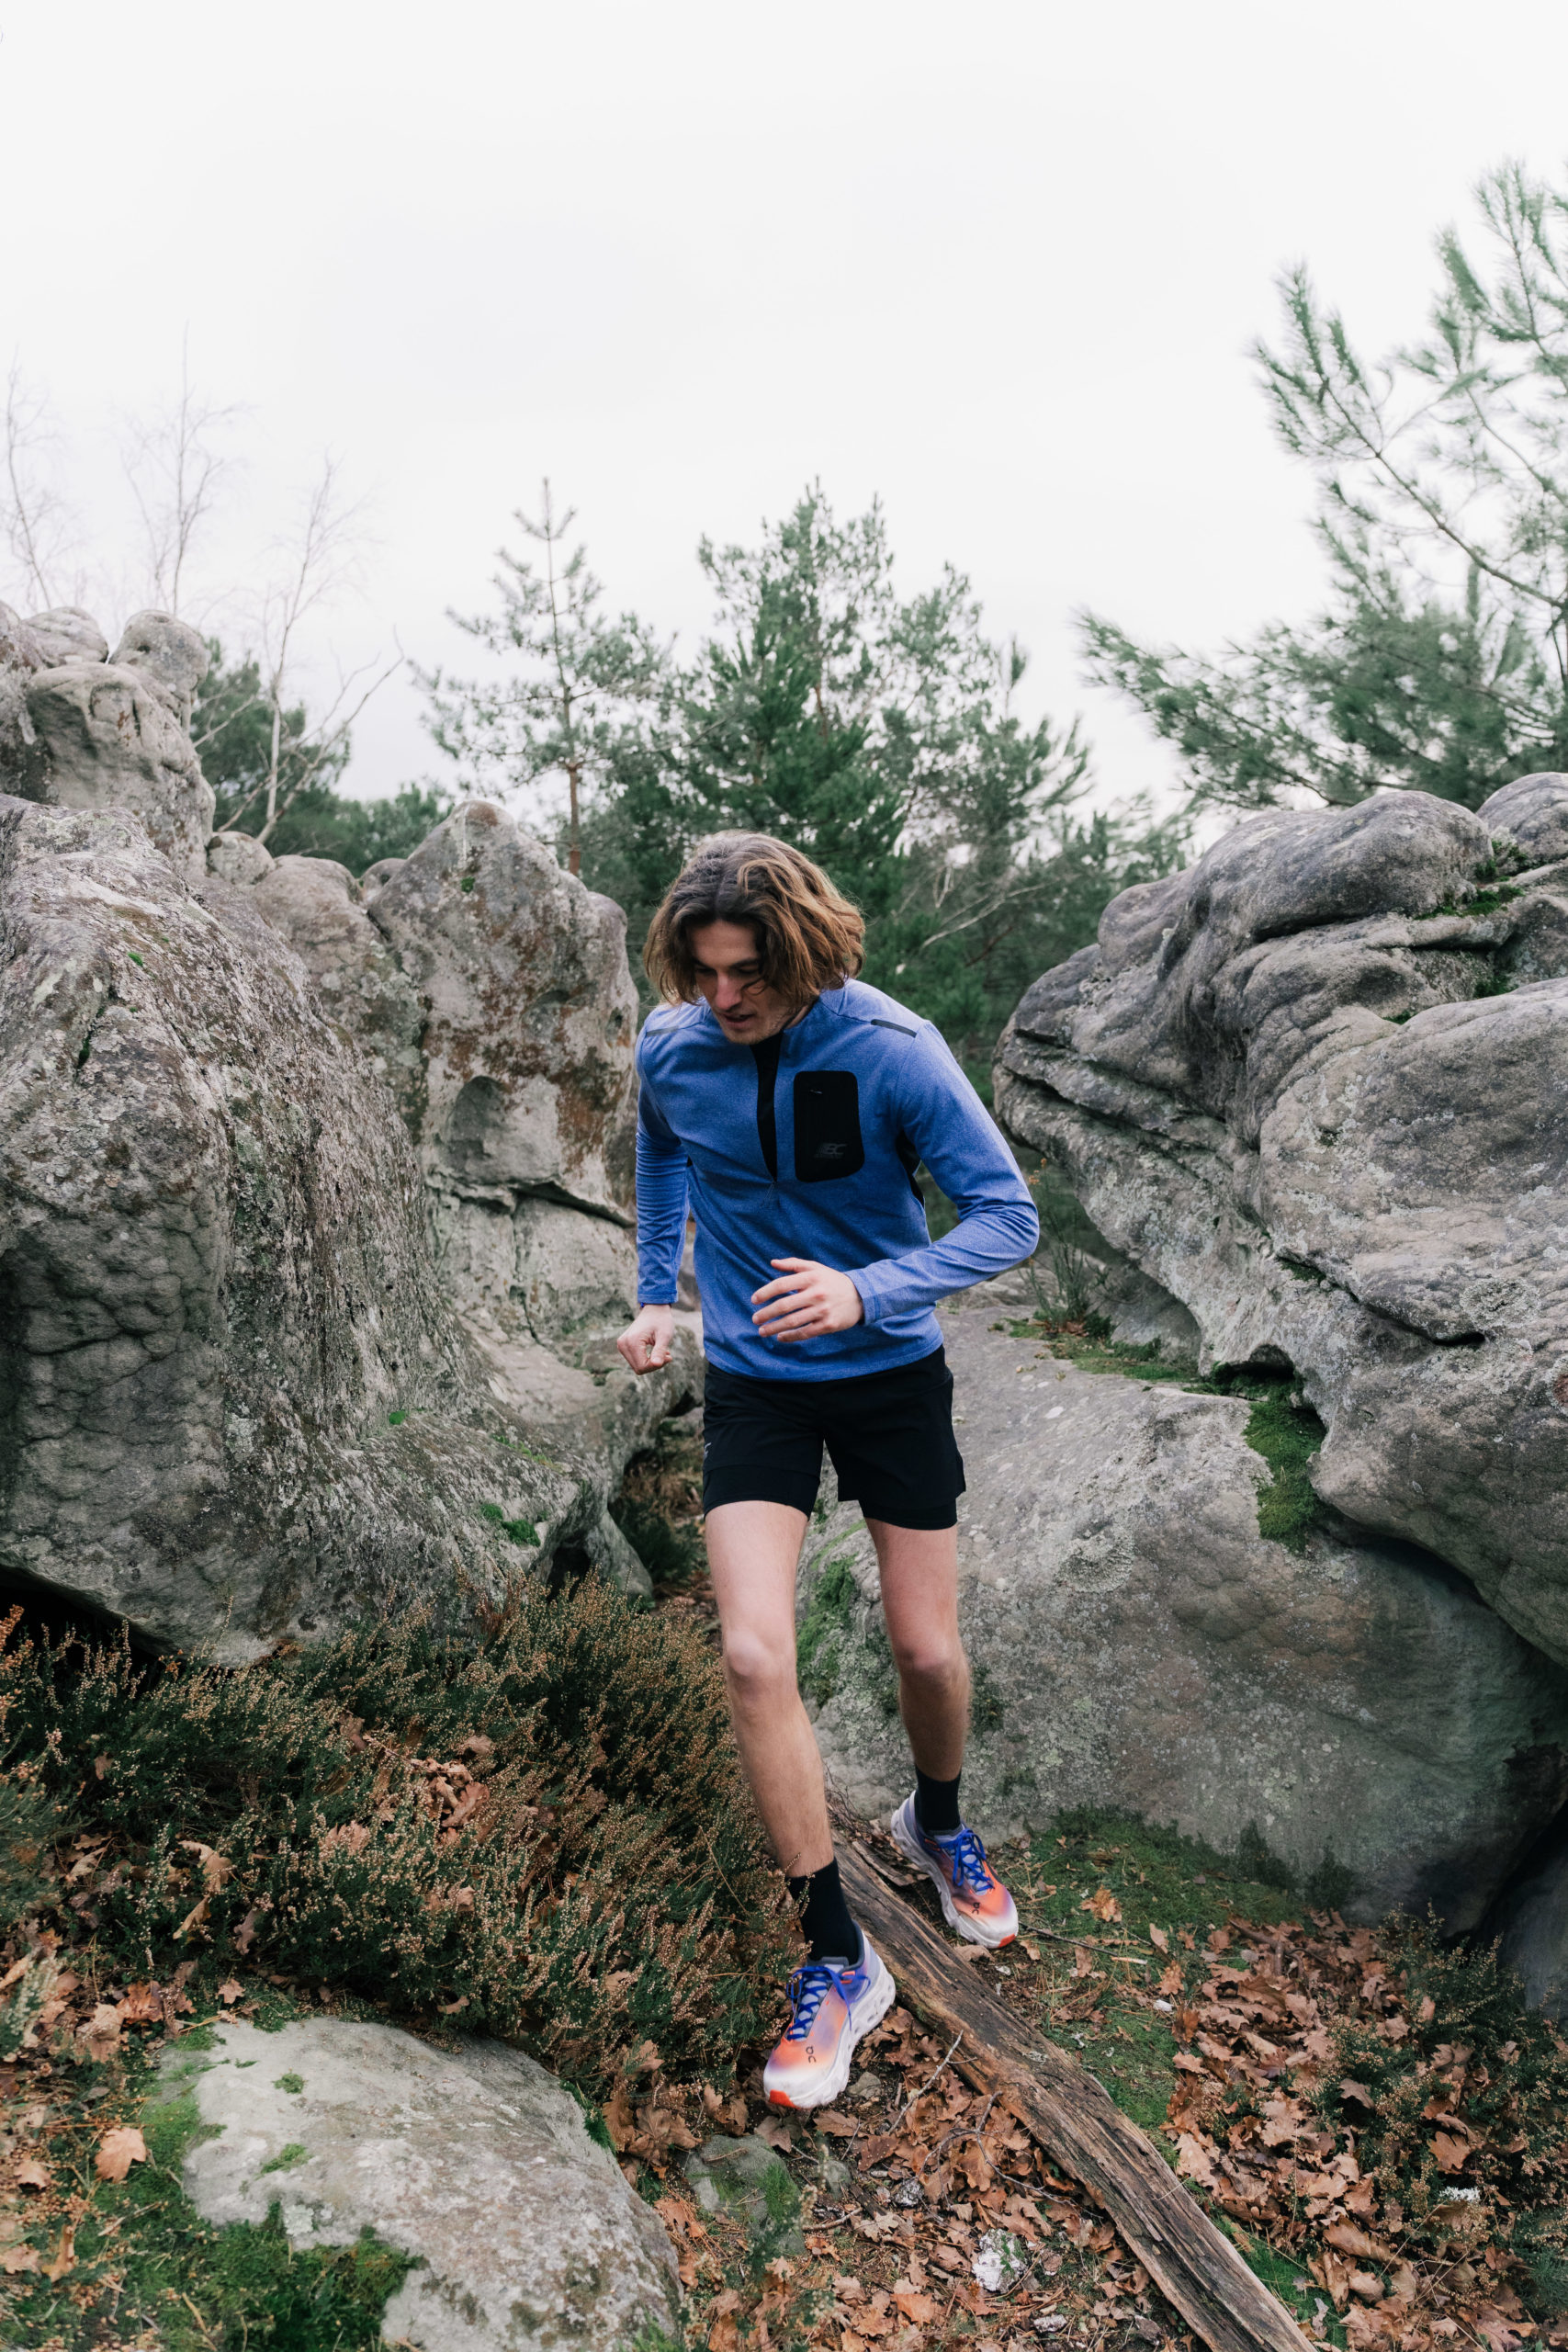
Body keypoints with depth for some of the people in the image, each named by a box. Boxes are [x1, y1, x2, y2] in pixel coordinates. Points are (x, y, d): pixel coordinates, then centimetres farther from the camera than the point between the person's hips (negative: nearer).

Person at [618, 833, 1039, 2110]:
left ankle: (939, 1824, 44)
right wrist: (657, 1292, 11)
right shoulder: (669, 1047, -9)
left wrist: (865, 1291, -33)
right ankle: (839, 1957, 4)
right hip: (755, 1380, 2)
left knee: (928, 1651, 8)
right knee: (754, 1656, -13)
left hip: (892, 1372, -1)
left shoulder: (891, 1050, -20)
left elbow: (1007, 1213, -19)